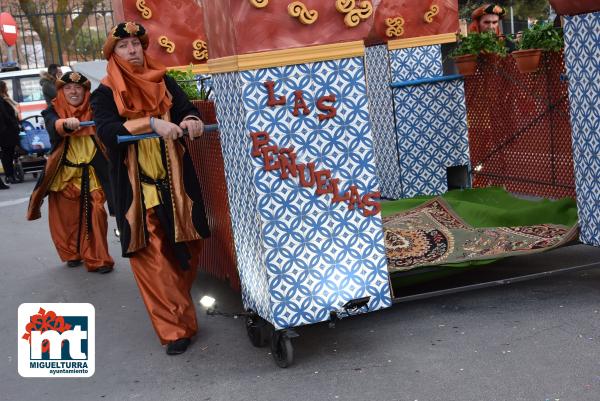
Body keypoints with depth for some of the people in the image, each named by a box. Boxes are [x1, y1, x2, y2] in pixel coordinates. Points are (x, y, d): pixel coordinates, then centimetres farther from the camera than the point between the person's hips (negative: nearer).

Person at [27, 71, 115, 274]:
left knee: (95, 216, -7)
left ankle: (98, 258, 4)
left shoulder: (94, 110, 5)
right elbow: (54, 128, -22)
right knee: (66, 217, 7)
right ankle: (72, 254, 27)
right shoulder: (54, 111, 1)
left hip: (91, 174, 0)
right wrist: (66, 124, -44)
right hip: (64, 174, 0)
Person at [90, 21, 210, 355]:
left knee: (186, 249, 7)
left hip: (175, 181, 3)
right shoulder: (106, 93, -2)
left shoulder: (164, 82, 9)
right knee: (153, 258, -4)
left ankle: (176, 309, 31)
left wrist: (192, 121, -28)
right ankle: (177, 327, 3)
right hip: (136, 187, -3)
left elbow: (187, 108, -4)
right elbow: (107, 130, -18)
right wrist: (152, 123, -31)